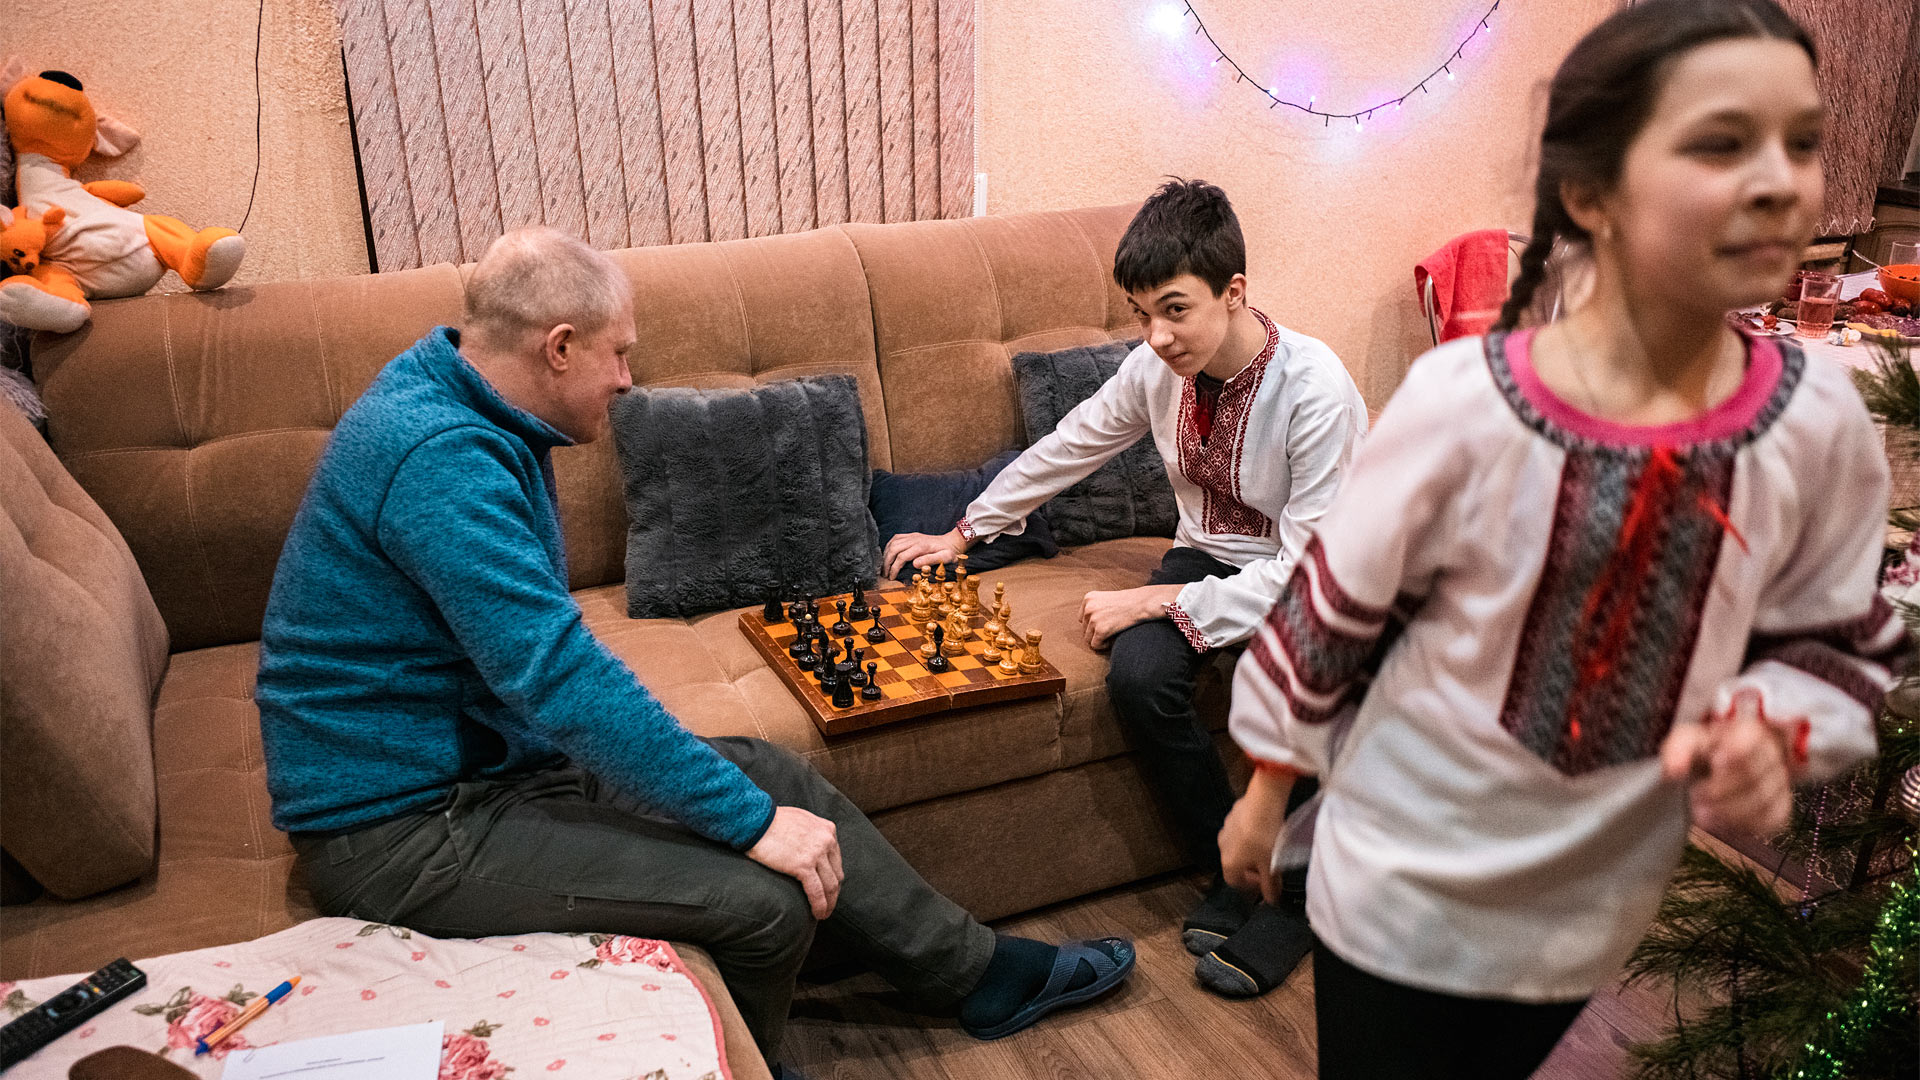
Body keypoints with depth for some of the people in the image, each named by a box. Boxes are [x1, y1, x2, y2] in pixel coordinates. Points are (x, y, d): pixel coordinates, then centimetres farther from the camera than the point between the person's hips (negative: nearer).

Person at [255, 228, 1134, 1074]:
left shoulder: (467, 415, 7)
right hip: (400, 830, -10)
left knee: (773, 775, 5)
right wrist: (751, 821, -23)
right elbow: (561, 676, -30)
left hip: (486, 749, 10)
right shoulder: (437, 458, -25)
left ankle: (978, 973, 19)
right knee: (767, 900, -19)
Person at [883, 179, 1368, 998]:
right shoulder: (1158, 368, -10)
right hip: (1210, 556, 4)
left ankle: (1293, 891, -5)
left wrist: (1159, 601, -28)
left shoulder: (1316, 391, -26)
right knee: (1138, 674, -26)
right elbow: (1064, 450, 7)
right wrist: (961, 536, 12)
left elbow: (1309, 568, -25)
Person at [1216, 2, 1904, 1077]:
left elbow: (1839, 644, 2)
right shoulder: (1462, 402, -24)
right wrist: (1267, 793, 0)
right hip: (1400, 890, -3)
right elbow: (1329, 614, -11)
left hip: (1596, 906, 4)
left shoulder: (1822, 425, -14)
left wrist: (1770, 730, -19)